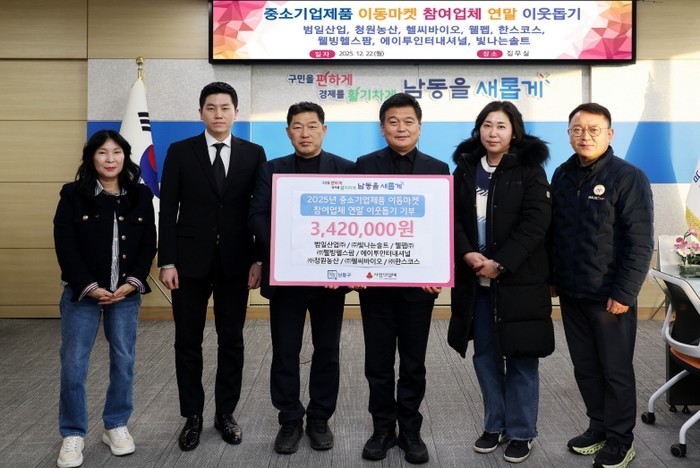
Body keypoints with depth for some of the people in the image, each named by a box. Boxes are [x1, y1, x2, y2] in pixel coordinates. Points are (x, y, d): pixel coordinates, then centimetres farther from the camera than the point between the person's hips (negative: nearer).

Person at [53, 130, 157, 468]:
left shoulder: (141, 196, 4)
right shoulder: (73, 195, -2)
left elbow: (148, 244, 3)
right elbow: (65, 247, -7)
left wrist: (132, 282, -10)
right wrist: (89, 287, -14)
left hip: (126, 293, 2)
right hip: (82, 293, -2)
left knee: (124, 361, 7)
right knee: (73, 364, 0)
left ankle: (116, 426, 24)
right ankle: (73, 434, 16)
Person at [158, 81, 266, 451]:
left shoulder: (253, 154, 4)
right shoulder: (180, 152, 2)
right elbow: (167, 210, -1)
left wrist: (259, 259, -3)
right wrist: (166, 261, -7)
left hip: (235, 263, 1)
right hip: (190, 262, 0)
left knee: (232, 341, 9)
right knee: (188, 342, 7)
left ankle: (225, 413, 25)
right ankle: (192, 417, 22)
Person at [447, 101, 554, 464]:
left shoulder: (529, 170, -2)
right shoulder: (465, 170, 9)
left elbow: (535, 222, -11)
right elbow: (452, 218, 3)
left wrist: (500, 264, -18)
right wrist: (468, 255, -14)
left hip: (518, 278, -4)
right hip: (475, 280, 4)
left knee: (520, 358, 4)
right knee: (485, 355, 11)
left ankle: (522, 432, 19)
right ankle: (495, 426, 27)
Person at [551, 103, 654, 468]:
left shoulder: (628, 177, -10)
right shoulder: (562, 175, 7)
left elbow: (640, 243, -14)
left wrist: (624, 293, -17)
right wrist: (553, 277, 11)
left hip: (610, 296, -5)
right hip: (571, 294, 5)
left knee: (616, 370, 7)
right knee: (585, 368, 15)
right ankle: (598, 427, 31)